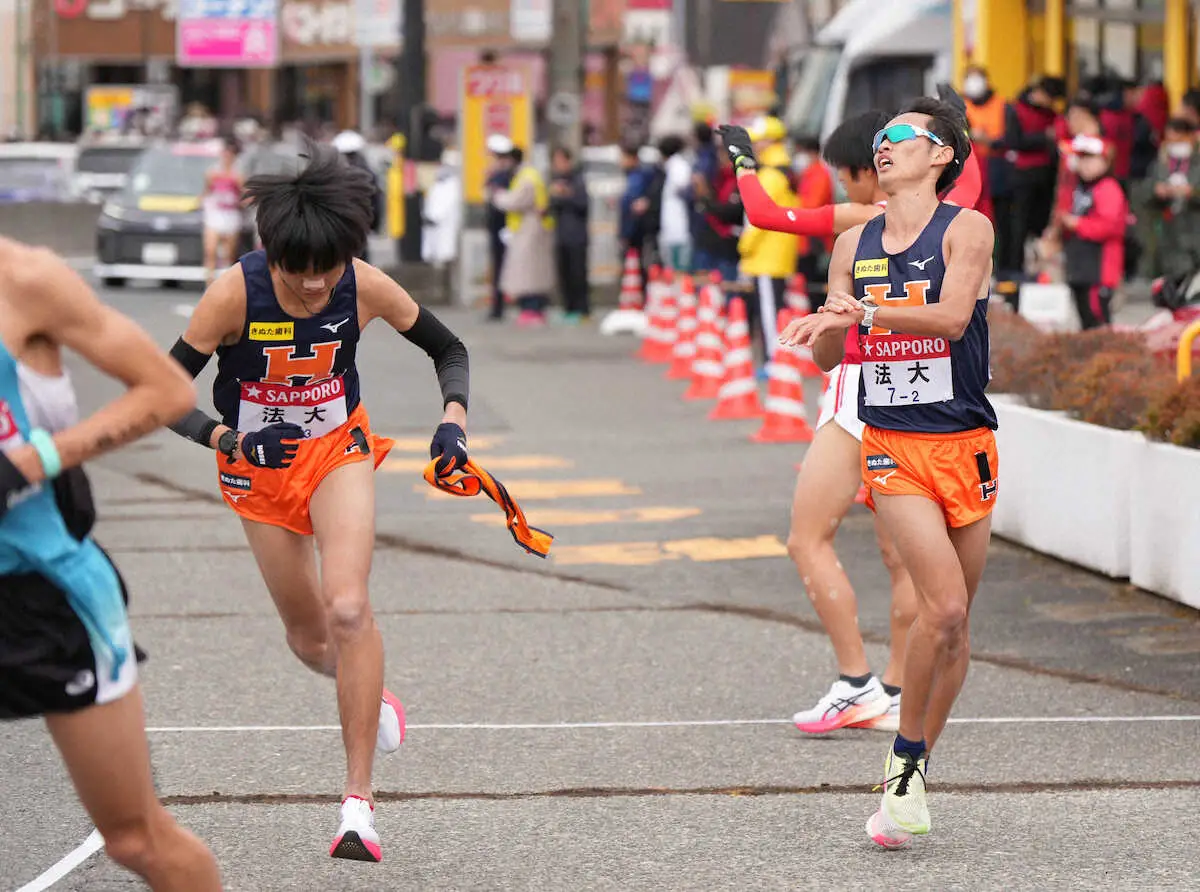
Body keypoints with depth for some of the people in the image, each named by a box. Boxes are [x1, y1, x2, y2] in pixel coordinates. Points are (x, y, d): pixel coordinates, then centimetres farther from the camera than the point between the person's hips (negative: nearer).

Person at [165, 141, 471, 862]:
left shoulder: (365, 287, -20)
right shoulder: (235, 293, -26)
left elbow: (450, 349, -4)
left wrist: (455, 418, -21)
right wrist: (225, 437, -37)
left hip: (338, 449, 0)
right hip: (259, 465, 1)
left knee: (348, 608, -22)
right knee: (310, 639, 8)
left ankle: (358, 800, -19)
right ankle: (373, 694, 46)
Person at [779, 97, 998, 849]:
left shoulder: (966, 230, -2)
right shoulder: (855, 245, 10)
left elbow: (951, 316, -19)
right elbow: (829, 355, 15)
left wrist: (862, 311, -28)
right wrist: (831, 323, -7)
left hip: (964, 442, 0)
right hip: (891, 443, 1)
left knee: (956, 621, 5)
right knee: (943, 605, -17)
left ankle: (914, 769, 19)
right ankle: (906, 765, -4)